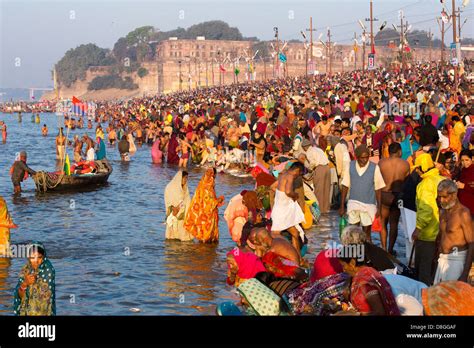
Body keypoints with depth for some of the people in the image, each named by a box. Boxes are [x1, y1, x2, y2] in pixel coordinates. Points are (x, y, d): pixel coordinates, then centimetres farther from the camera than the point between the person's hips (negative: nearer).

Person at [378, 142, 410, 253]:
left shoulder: (381, 162, -8)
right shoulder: (405, 164, -5)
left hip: (384, 194, -1)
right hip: (398, 195, 1)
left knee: (383, 222, 12)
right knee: (394, 223, 12)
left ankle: (384, 248, 7)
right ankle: (390, 249, 12)